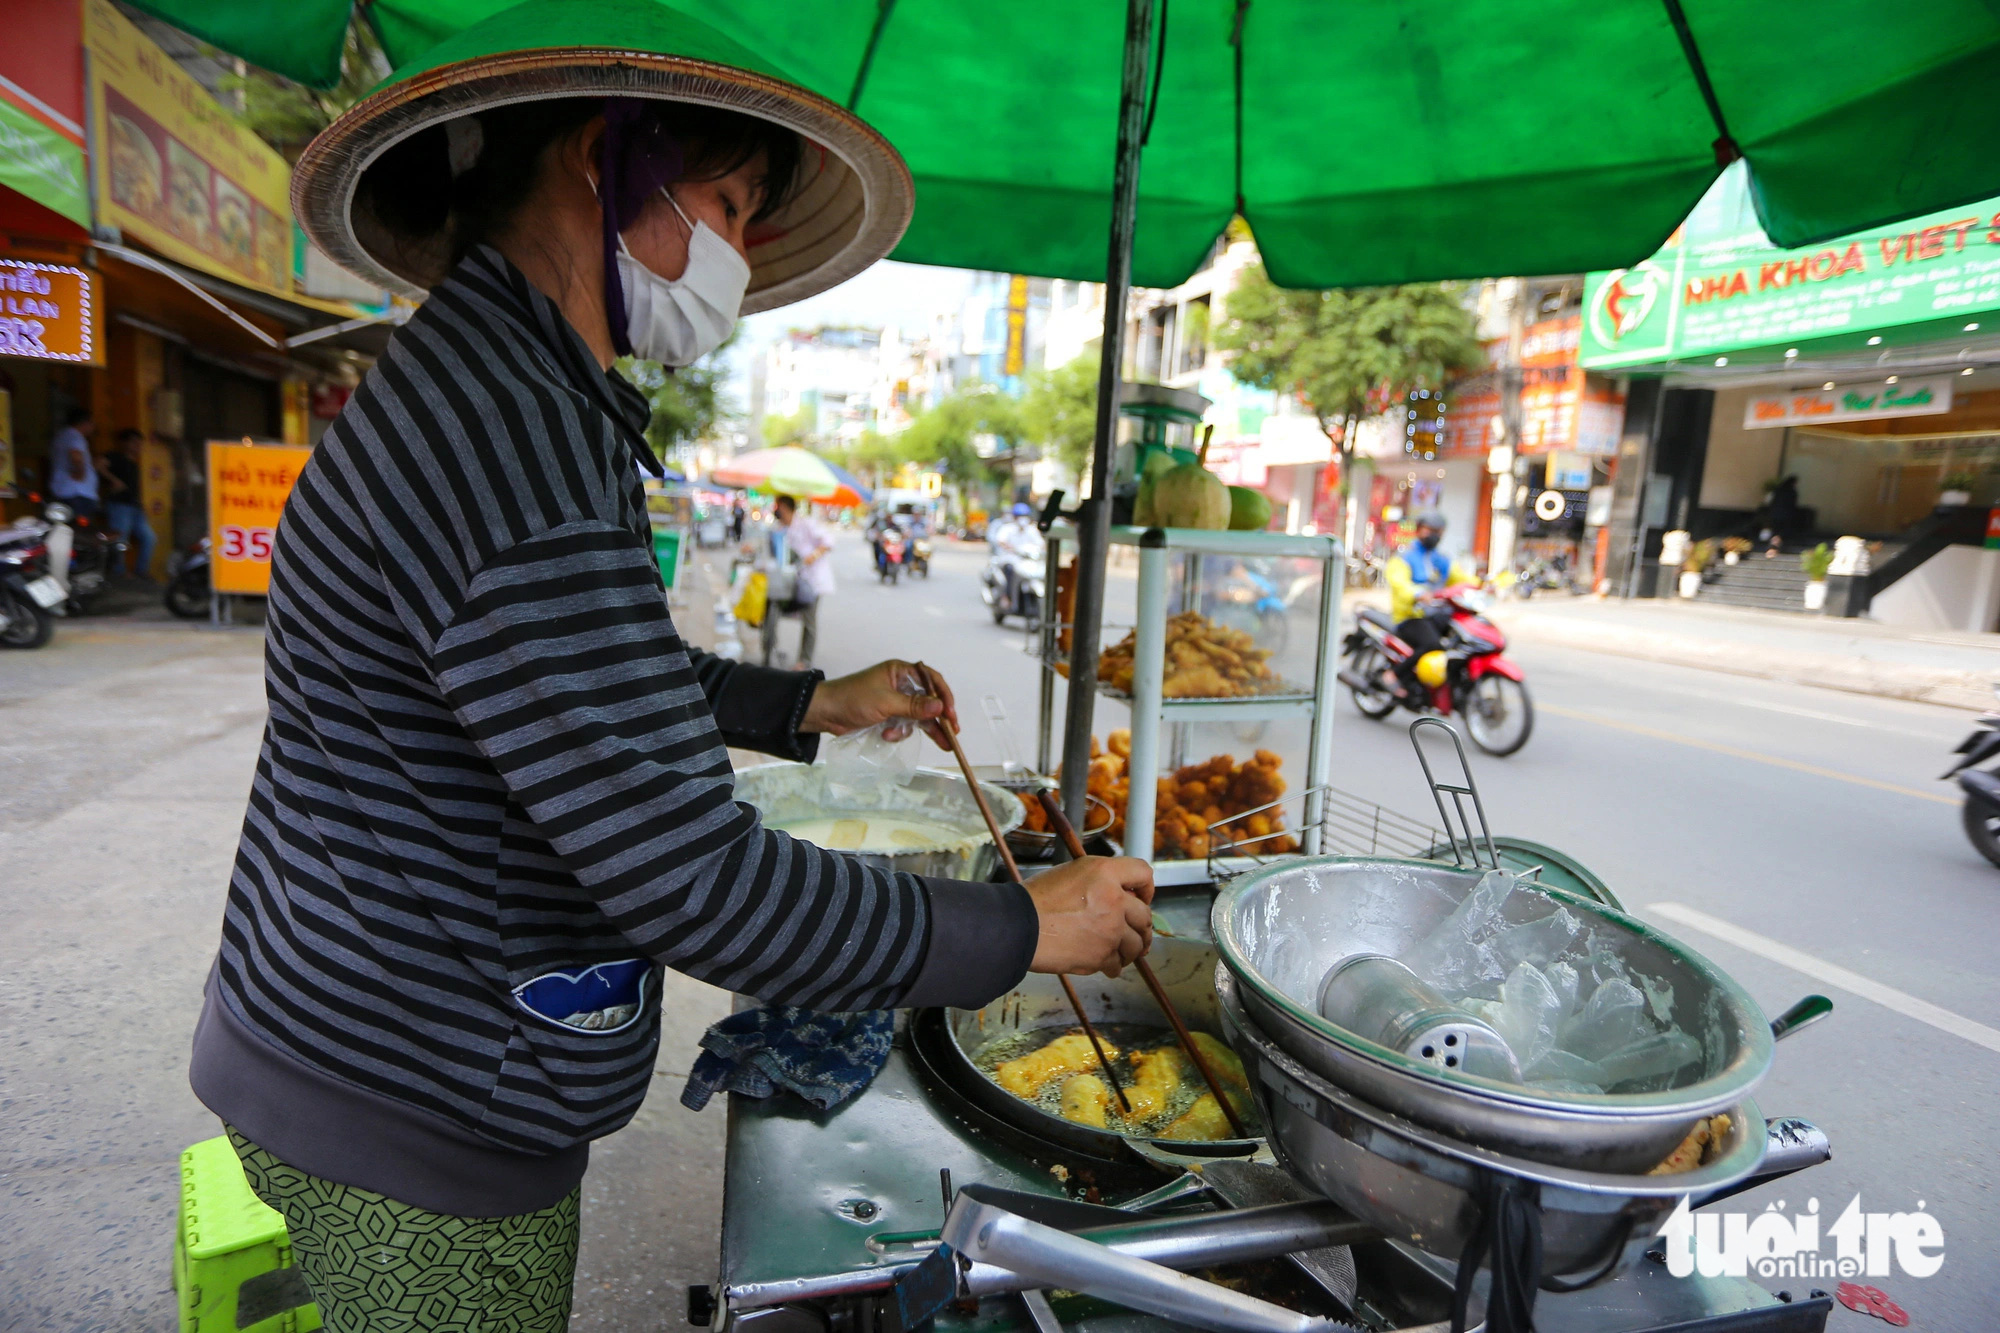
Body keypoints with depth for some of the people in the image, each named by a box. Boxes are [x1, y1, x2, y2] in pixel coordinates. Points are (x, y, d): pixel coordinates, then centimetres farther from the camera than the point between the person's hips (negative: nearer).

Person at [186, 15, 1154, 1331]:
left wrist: (815, 705, 15)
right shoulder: (505, 430, -28)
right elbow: (693, 882, -30)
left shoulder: (494, 387, 9)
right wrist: (1022, 926, -19)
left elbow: (602, 679, 19)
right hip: (420, 1123, -9)